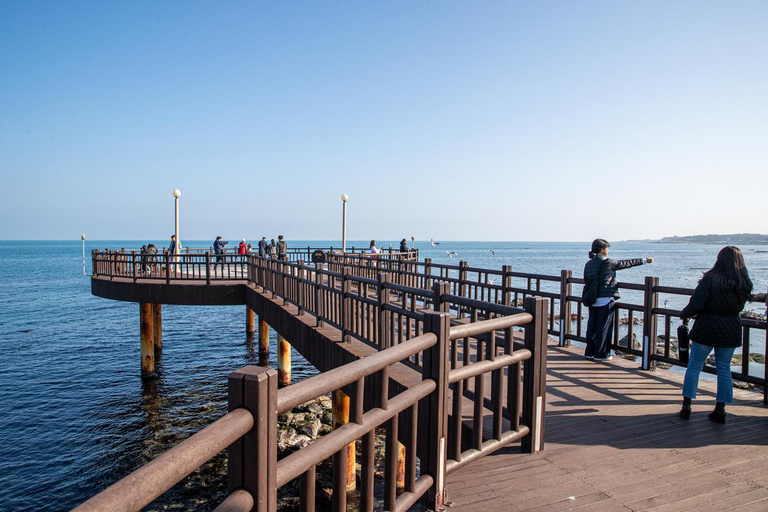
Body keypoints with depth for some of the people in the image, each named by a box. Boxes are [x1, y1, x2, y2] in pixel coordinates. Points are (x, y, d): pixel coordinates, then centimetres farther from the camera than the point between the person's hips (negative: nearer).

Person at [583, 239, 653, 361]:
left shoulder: (588, 264, 7)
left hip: (592, 301, 6)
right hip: (605, 300, -6)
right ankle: (601, 354, 6)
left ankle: (589, 352, 17)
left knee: (592, 326, 11)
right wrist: (644, 260, 12)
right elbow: (626, 263, 0)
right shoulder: (608, 263, -10)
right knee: (603, 327, 1)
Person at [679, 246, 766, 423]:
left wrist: (684, 314, -1)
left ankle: (686, 406, 8)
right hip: (731, 331, 4)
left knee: (694, 367, 7)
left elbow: (696, 305, -19)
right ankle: (720, 410, 16)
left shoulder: (710, 279, -15)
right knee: (724, 370, 13)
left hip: (706, 329, -4)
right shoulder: (744, 283, 0)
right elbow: (739, 306, 14)